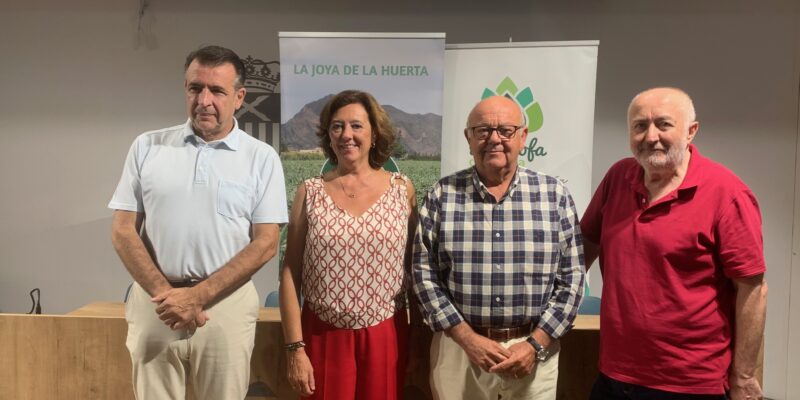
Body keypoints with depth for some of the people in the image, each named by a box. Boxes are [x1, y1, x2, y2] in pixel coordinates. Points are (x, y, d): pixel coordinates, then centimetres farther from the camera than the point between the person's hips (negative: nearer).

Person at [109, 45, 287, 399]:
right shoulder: (147, 146, 4)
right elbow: (123, 230, 3)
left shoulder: (261, 157, -2)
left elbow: (266, 243, -6)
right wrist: (165, 292, -9)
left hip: (226, 303, -1)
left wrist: (197, 295, -12)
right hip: (155, 301, 2)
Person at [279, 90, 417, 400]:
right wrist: (295, 347, -5)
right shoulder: (310, 192, -2)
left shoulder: (401, 189, -1)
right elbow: (290, 274, -1)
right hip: (323, 337, 0)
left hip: (386, 337, 1)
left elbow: (415, 267, 6)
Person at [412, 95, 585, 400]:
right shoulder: (442, 195, -3)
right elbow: (424, 272, -4)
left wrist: (536, 344, -8)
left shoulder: (555, 195, -1)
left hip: (533, 350, 1)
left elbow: (571, 277, -1)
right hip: (457, 348, 0)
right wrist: (467, 338, -10)